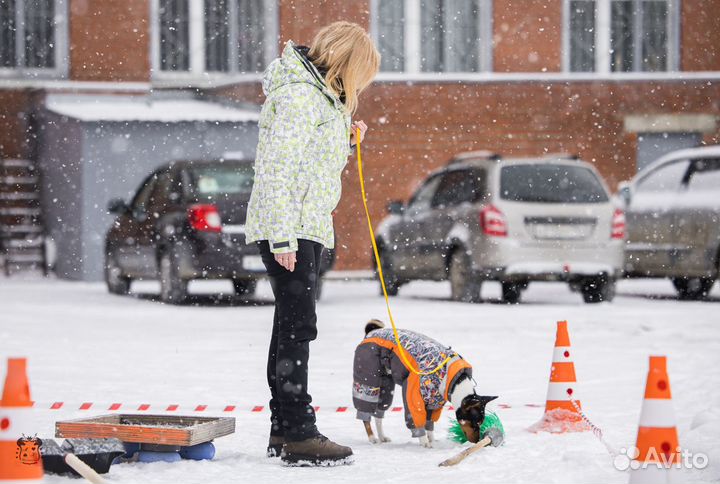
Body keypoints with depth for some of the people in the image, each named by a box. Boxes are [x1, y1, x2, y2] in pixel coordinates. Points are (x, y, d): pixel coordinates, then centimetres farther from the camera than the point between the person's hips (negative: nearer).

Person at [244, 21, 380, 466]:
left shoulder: (325, 95, 18)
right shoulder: (299, 94, -14)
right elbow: (277, 168, -20)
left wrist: (347, 143, 8)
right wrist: (283, 238, -23)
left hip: (309, 227, 10)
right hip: (288, 228, -10)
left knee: (292, 325, 12)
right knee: (298, 325, -11)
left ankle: (283, 430, 17)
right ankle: (299, 433, -12)